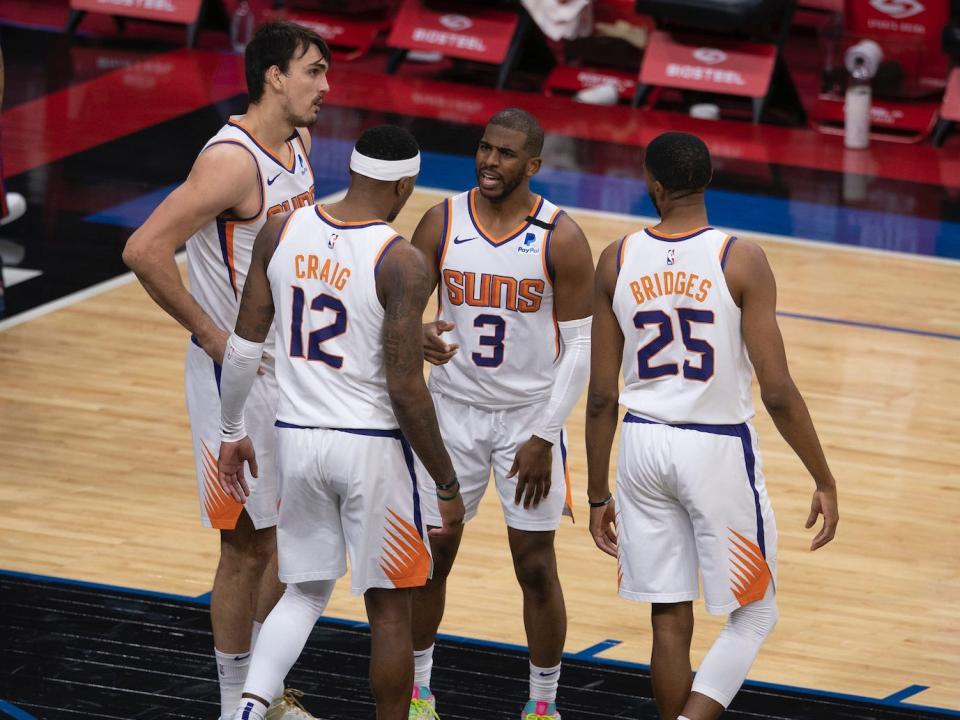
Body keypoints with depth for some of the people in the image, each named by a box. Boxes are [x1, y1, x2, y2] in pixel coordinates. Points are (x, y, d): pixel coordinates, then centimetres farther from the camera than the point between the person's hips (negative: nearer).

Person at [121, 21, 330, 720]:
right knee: (250, 545, 1)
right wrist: (211, 334, -21)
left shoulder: (299, 145, 5)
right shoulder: (233, 160, -23)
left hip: (294, 366, 9)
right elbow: (145, 250, -28)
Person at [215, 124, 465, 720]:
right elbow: (406, 388, -18)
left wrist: (233, 431, 17)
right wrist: (448, 485, -9)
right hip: (372, 447, -5)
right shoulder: (402, 263, -17)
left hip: (298, 440, 5)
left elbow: (245, 344, 3)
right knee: (390, 607, 10)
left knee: (306, 592, 18)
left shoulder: (281, 232, -2)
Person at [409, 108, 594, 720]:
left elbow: (581, 346, -8)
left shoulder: (561, 239, -12)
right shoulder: (441, 224, -5)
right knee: (431, 555, 8)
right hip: (454, 410, 2)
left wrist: (544, 437, -13)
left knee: (536, 567, 2)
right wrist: (418, 336, -21)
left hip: (529, 416, -2)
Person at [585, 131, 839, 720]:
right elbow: (778, 393, -14)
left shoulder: (618, 261, -2)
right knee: (753, 616, 9)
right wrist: (825, 483, -4)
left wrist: (598, 495, 12)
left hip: (644, 445, 3)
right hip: (720, 450, -3)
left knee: (670, 616, 13)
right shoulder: (741, 261, -13)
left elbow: (602, 398, 2)